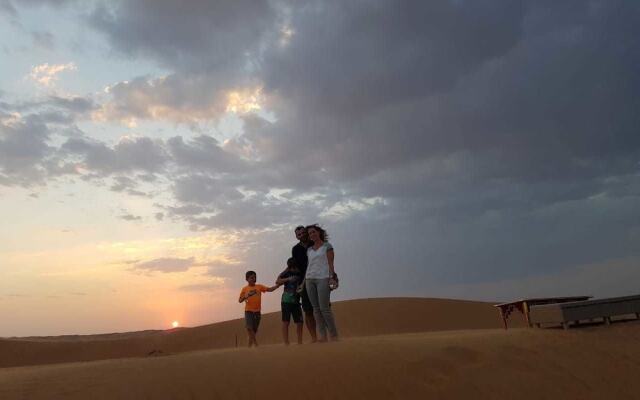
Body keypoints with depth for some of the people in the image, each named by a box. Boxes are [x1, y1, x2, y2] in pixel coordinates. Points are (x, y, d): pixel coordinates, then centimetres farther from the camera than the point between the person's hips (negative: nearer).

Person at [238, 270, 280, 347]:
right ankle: (255, 342, -10)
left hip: (257, 311, 2)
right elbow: (239, 300, 3)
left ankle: (250, 345, 18)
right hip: (248, 311, -2)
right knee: (249, 327, -18)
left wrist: (278, 285, -15)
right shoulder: (245, 289, 2)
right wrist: (246, 296, -17)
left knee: (254, 329, 6)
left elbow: (269, 289, -2)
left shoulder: (259, 286, 6)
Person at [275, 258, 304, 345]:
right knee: (286, 322, -3)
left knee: (299, 322, 4)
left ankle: (300, 342, 13)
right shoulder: (286, 273, -3)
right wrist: (288, 279, -24)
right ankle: (286, 343, -1)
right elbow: (277, 282, -15)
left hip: (296, 302, 5)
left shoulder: (300, 275, 10)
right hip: (286, 301, -5)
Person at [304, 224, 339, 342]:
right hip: (310, 279, 5)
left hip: (323, 278, -5)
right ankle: (323, 336, 3)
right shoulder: (309, 250, 19)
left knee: (324, 308, -12)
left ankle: (334, 335, -3)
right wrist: (304, 281, 13)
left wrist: (332, 277, -12)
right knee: (316, 308, 1)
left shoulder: (327, 246, 7)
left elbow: (330, 263, 0)